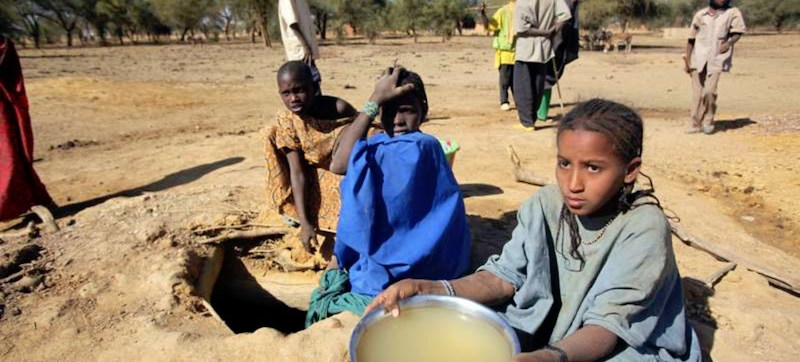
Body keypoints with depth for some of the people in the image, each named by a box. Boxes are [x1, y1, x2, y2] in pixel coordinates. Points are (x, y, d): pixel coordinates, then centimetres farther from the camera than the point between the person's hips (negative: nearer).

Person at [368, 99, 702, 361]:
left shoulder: (644, 228, -21)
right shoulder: (545, 205, -9)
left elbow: (608, 324, -25)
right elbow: (507, 277, -8)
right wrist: (431, 289, -25)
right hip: (547, 327, 4)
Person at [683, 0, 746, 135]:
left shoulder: (732, 13, 8)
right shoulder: (700, 15, 13)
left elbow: (738, 31, -3)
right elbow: (691, 39, 15)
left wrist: (729, 42, -25)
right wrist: (687, 60, 10)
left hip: (717, 58, -2)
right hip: (698, 58, 2)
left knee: (709, 91, -16)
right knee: (697, 93, 0)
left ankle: (708, 121, 3)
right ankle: (696, 124, 9)